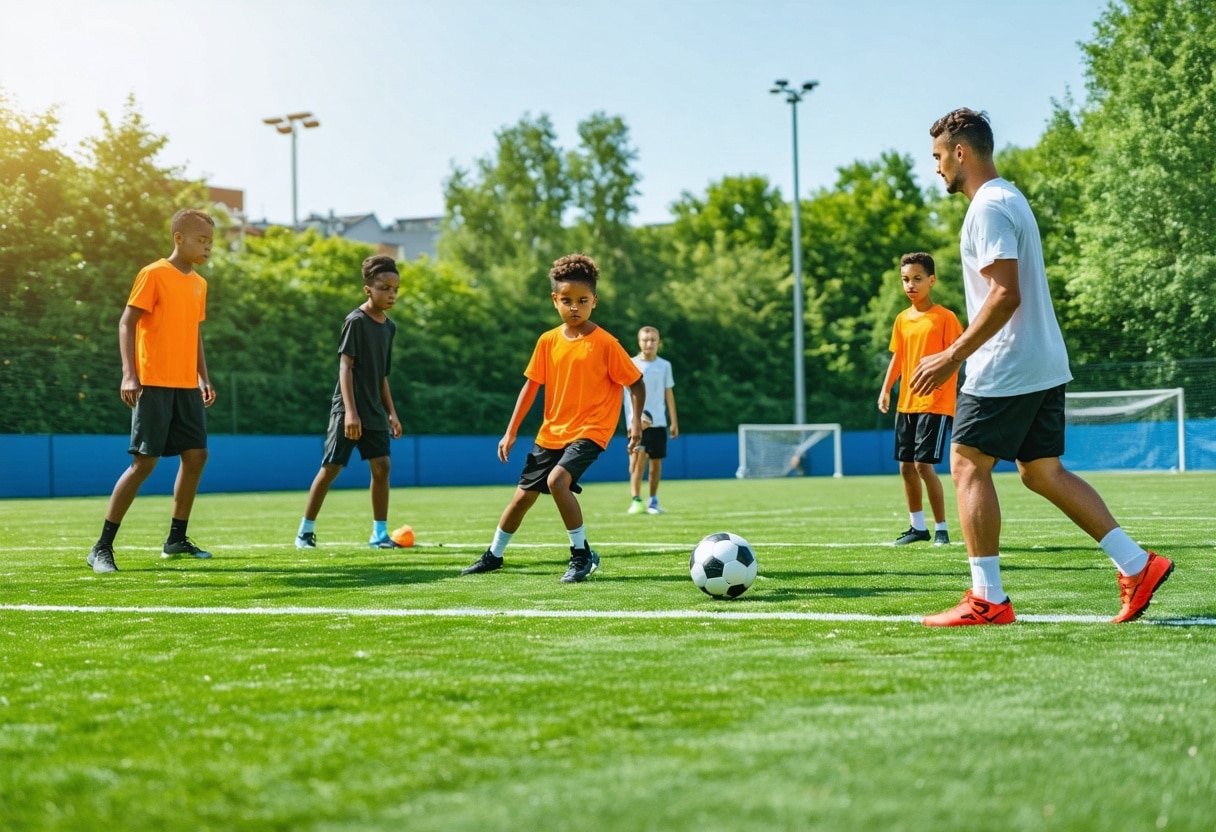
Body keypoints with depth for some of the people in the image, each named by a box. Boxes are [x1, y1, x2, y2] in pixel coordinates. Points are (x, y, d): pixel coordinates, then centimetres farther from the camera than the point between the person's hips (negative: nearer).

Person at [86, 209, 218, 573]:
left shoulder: (199, 283, 14)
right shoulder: (154, 274, -7)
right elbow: (126, 323, -11)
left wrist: (204, 378, 16)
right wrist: (129, 374, -20)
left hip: (187, 386, 8)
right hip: (154, 384, -8)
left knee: (196, 455, 5)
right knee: (144, 461, -10)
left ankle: (176, 540, 17)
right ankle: (102, 547, -4)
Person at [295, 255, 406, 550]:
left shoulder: (389, 327, 11)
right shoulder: (356, 321, -11)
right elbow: (345, 366, -15)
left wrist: (391, 412, 13)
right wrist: (350, 411, -22)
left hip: (375, 412, 7)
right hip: (348, 410, -6)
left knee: (382, 466, -2)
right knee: (330, 468, -3)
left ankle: (379, 534, 4)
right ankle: (305, 530, 8)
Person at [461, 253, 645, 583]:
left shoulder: (606, 344, -12)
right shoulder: (548, 341, 1)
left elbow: (636, 383, -5)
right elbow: (531, 385, 7)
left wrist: (636, 419, -19)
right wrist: (511, 431, 5)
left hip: (589, 431, -5)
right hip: (551, 432, 5)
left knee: (557, 480, -28)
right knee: (523, 494, 11)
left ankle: (582, 555, -13)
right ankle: (494, 555, 32)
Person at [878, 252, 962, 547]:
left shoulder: (945, 317, -8)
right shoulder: (902, 319, 10)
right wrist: (886, 389, 6)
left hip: (935, 403, -7)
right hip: (906, 403, 7)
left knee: (923, 464, -13)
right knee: (906, 467, 9)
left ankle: (941, 528, -1)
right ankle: (917, 527, 22)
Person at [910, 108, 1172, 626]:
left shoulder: (990, 207, -14)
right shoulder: (1010, 199, 18)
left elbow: (1005, 295, -23)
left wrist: (951, 358, -21)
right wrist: (961, 355, 24)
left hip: (1006, 369, -10)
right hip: (1043, 364, 10)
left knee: (968, 465, -4)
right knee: (1043, 472, 12)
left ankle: (986, 599, -4)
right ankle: (1137, 565, 8)